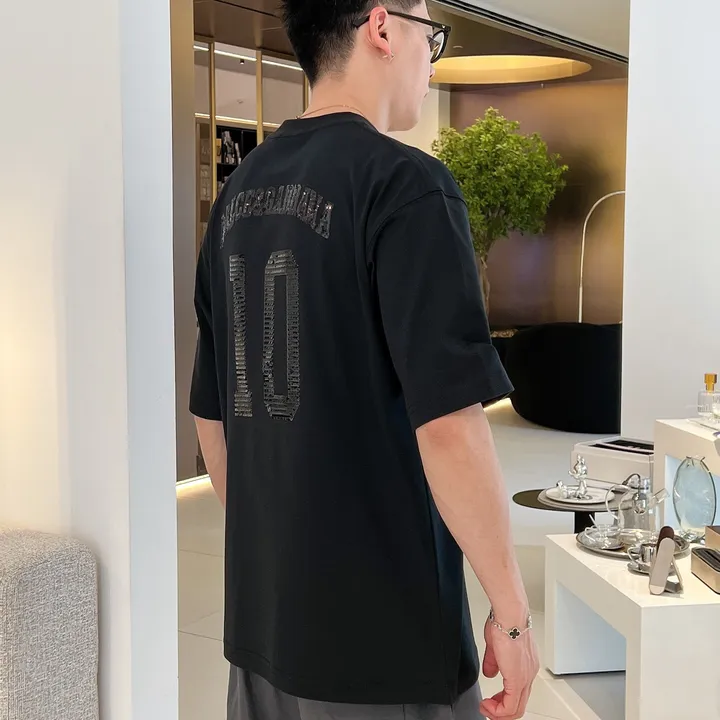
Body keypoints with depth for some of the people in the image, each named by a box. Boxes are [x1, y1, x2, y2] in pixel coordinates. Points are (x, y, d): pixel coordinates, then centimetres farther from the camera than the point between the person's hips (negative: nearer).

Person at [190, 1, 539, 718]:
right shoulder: (404, 183, -16)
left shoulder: (239, 193, 6)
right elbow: (447, 424, -22)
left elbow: (211, 413, 11)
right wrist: (511, 613, -12)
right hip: (384, 638, -7)